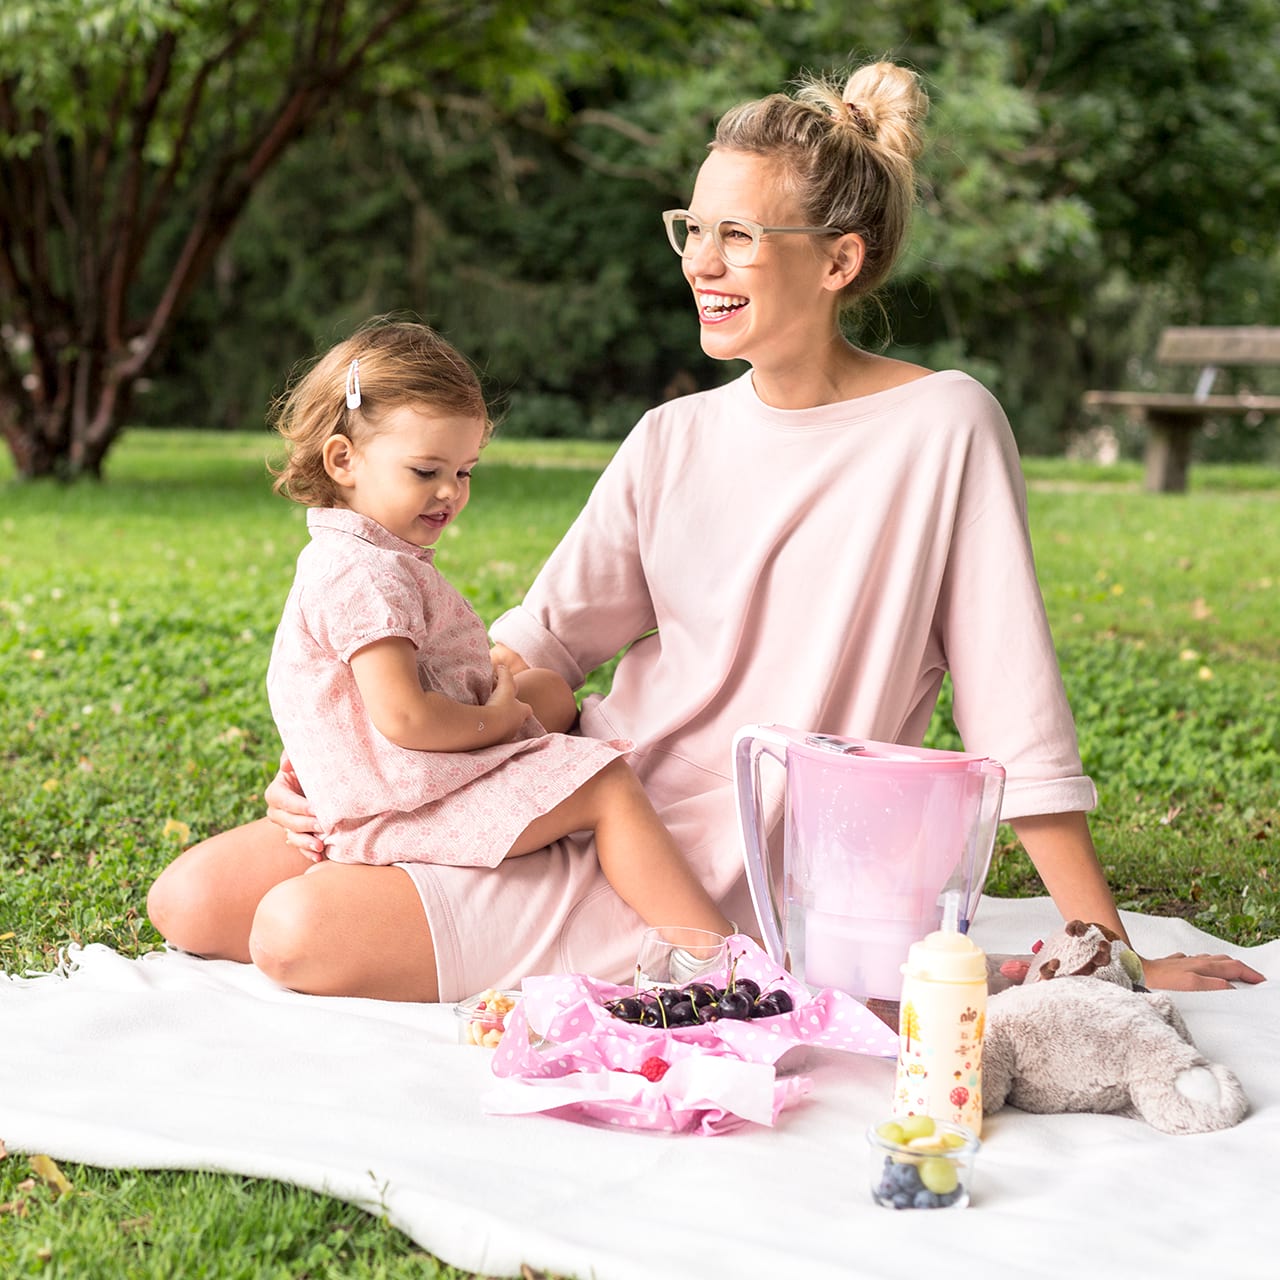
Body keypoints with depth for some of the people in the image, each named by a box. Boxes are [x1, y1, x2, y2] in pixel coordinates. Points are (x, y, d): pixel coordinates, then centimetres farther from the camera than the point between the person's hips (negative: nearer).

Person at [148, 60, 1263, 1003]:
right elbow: (540, 639, 6)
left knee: (309, 935, -21)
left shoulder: (942, 427, -9)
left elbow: (1014, 708, -9)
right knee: (196, 901, -1)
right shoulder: (675, 442, 7)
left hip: (721, 867, -6)